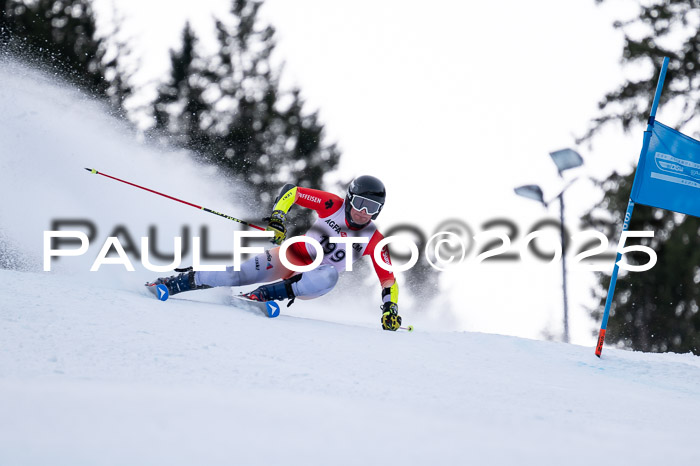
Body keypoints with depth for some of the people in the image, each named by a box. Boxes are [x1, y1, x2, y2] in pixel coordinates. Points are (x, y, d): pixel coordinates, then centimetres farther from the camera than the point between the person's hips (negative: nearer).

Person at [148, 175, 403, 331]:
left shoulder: (373, 241, -9)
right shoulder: (333, 205, -10)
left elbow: (388, 280, -6)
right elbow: (291, 192, -8)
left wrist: (390, 308, -20)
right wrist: (278, 216, -23)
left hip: (312, 281, 1)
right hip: (293, 256, 0)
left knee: (330, 276, -37)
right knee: (247, 272, -25)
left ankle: (268, 293, -39)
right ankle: (177, 283, -16)